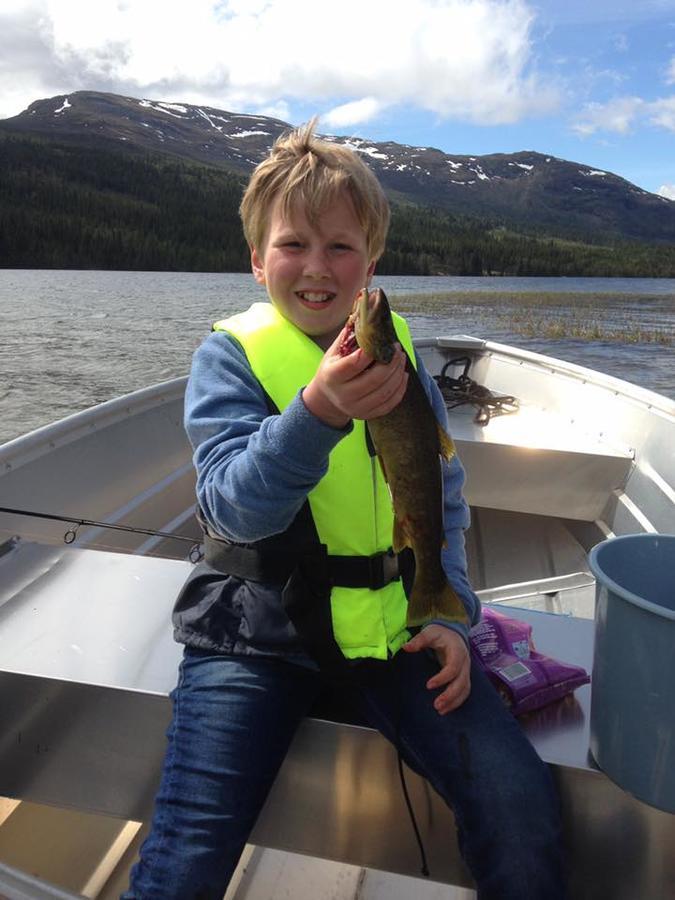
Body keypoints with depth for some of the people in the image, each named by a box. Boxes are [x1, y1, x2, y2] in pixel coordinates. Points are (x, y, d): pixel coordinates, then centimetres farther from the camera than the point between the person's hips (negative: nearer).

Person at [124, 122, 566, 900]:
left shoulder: (398, 353, 6)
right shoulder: (229, 356, -5)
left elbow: (441, 498, 12)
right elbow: (238, 505, -18)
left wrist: (452, 615, 2)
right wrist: (319, 412, -35)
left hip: (392, 624, 3)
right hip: (256, 631, -2)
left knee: (523, 812, -11)